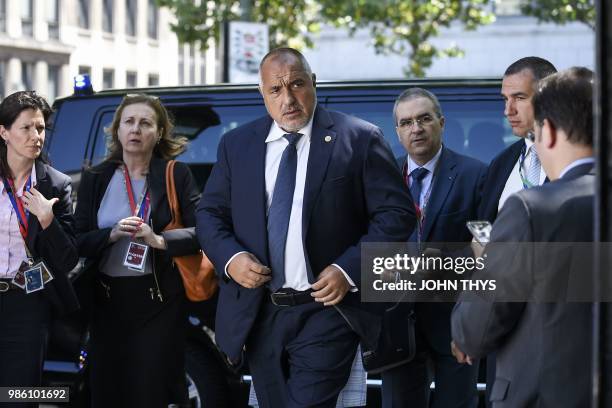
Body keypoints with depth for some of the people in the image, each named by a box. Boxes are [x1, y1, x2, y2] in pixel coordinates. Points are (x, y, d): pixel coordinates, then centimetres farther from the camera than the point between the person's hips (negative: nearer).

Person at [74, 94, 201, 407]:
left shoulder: (177, 175, 0)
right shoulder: (96, 179, 7)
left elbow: (201, 232, -6)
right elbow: (79, 241, 3)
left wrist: (159, 240, -20)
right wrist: (112, 235, -15)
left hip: (159, 299, -3)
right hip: (108, 299, 3)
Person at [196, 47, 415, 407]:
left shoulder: (360, 139, -4)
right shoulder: (236, 145, 9)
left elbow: (397, 214, -5)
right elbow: (210, 214, 13)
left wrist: (349, 269, -15)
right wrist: (230, 258, -8)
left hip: (327, 310, -4)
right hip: (259, 314, 4)